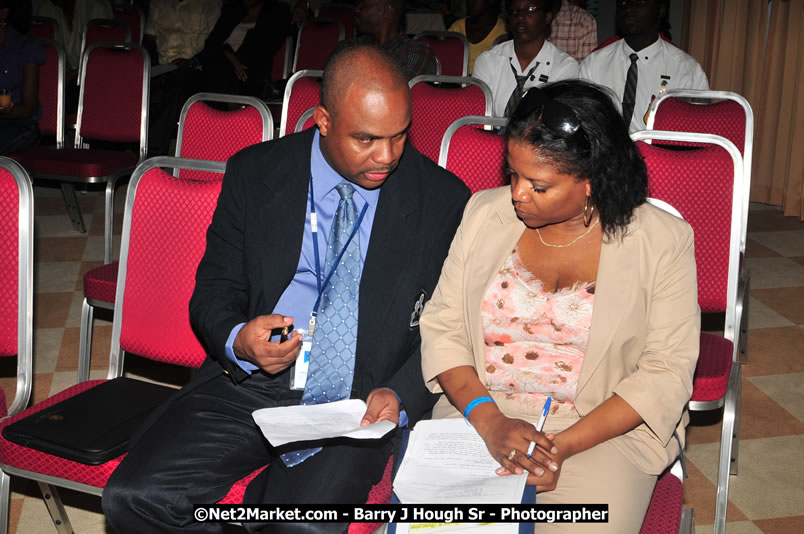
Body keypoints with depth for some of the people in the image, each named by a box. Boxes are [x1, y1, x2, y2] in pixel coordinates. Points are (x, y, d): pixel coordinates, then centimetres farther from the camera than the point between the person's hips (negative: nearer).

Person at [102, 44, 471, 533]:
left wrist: (400, 396, -16)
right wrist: (238, 341, -16)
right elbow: (214, 291, 7)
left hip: (360, 402, -2)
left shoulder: (443, 199, -2)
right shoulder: (254, 173, 2)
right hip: (248, 381, 2)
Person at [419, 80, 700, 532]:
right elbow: (442, 327, 3)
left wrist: (563, 445, -17)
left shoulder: (662, 240, -4)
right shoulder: (485, 214, 4)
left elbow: (666, 372, -6)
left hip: (604, 431, -1)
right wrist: (490, 421, -13)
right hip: (479, 417, 2)